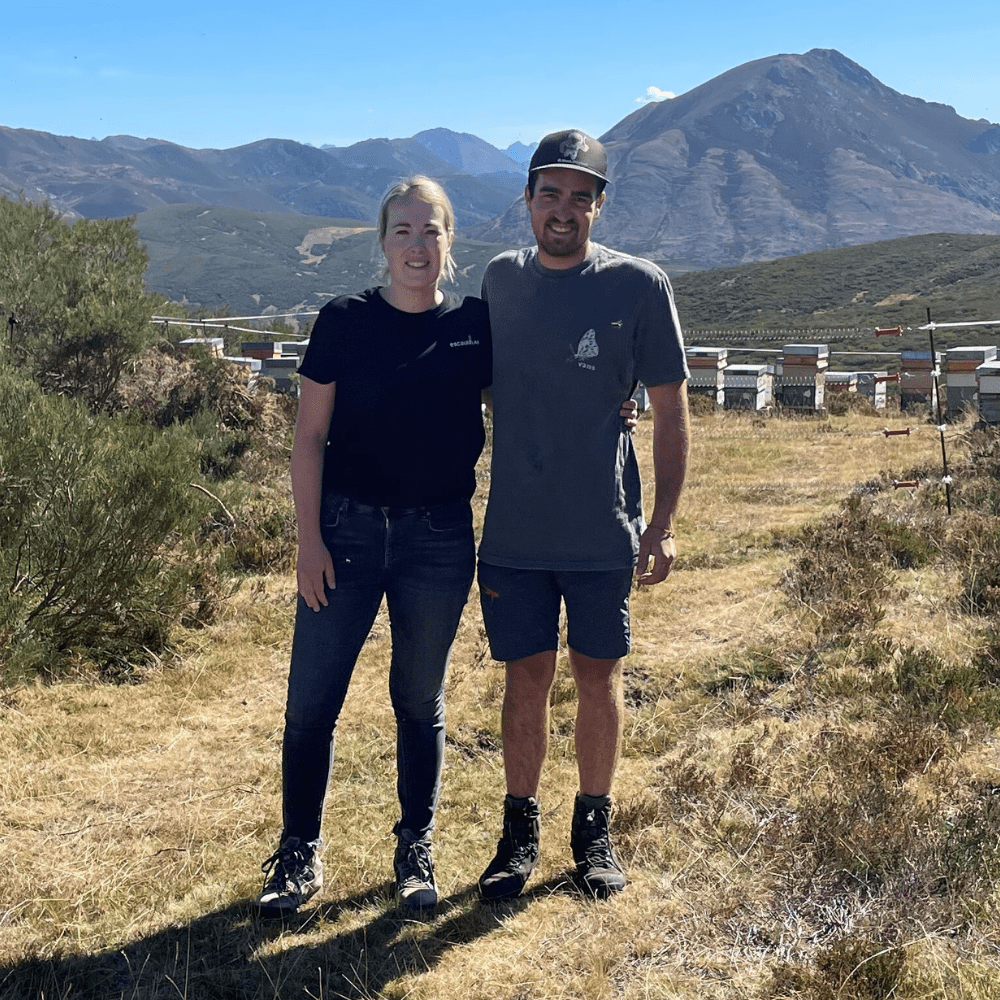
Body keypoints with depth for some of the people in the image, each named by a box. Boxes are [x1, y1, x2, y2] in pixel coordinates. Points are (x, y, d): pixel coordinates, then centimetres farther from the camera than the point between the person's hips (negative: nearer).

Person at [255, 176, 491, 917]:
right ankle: (301, 854, 19)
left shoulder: (476, 325, 1)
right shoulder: (345, 321, -2)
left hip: (439, 536, 1)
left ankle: (416, 851, 27)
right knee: (312, 698, 1)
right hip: (348, 527, 0)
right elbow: (310, 437, 0)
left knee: (420, 700, 12)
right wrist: (309, 539, -6)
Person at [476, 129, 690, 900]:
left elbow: (671, 409, -2)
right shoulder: (501, 280, 6)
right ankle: (520, 833, 23)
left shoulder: (639, 286, -5)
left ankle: (595, 833, 26)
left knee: (599, 676, 8)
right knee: (527, 677, 8)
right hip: (513, 527, 2)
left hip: (603, 530, -2)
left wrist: (664, 522, -8)